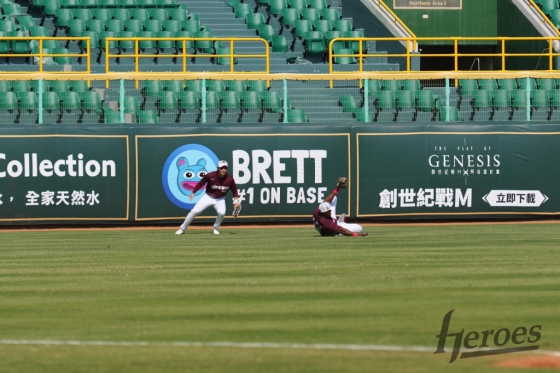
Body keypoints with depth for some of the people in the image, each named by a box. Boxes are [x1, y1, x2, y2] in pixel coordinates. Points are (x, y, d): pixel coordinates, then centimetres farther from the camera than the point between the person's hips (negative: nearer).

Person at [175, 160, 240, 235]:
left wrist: (236, 200, -10)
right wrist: (193, 192, -11)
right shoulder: (210, 176, -21)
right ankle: (182, 229, 4)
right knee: (194, 211, -11)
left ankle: (216, 228, 4)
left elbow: (234, 190, 0)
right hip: (208, 197, -1)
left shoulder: (230, 179, -15)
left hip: (220, 199, 1)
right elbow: (201, 183, -7)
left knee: (222, 213, -26)